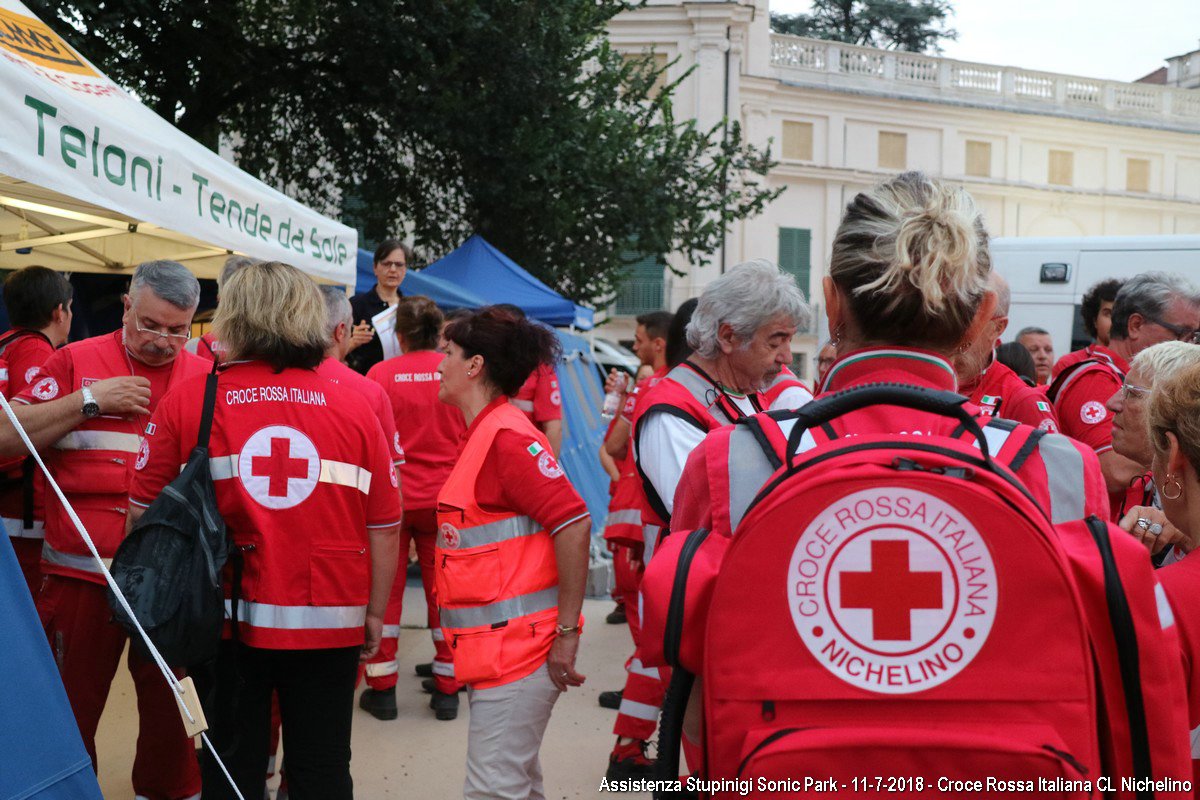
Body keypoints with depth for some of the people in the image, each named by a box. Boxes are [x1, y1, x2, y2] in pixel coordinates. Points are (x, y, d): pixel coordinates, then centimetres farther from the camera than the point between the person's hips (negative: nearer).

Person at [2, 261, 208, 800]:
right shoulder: (77, 362, 2)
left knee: (170, 698, 13)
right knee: (72, 699, 12)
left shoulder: (205, 378, 6)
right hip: (81, 569, -1)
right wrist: (90, 400, -12)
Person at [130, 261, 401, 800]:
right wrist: (374, 614, 11)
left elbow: (144, 514, -1)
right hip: (329, 625, 1)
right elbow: (384, 528, -2)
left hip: (227, 620, 0)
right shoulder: (355, 406, -4)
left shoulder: (185, 402, -6)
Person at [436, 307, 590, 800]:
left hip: (516, 649, -9)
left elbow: (573, 524, -22)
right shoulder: (481, 435, 13)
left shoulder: (507, 436, -16)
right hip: (497, 648, 9)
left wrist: (567, 632, -20)